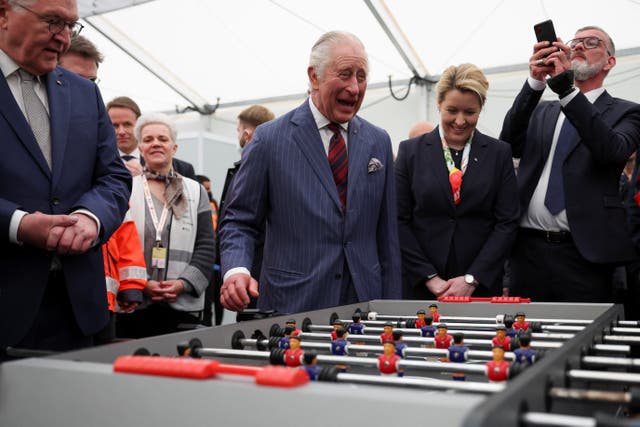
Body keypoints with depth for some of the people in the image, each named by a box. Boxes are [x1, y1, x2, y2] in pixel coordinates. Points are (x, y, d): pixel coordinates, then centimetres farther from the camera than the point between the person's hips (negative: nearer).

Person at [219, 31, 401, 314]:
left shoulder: (379, 142, 6)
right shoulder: (269, 139, -5)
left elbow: (387, 232, 8)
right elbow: (239, 221, -2)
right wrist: (236, 270, -22)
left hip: (364, 303, 3)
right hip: (292, 306, -3)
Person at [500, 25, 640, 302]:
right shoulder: (541, 112, 17)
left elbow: (613, 151, -15)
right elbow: (510, 145, -2)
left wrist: (564, 88, -21)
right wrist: (535, 82, -14)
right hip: (528, 248, 3)